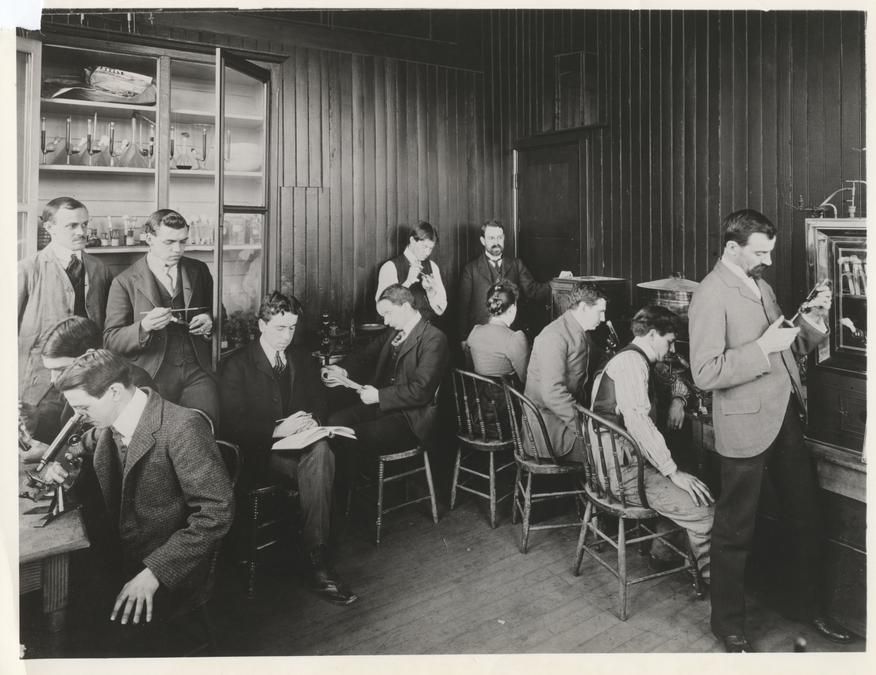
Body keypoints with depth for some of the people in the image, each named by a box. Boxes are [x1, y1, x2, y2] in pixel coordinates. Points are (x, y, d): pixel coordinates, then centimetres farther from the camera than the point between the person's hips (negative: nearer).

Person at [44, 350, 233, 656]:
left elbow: (216, 512, -24)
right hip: (120, 558, 8)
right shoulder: (107, 425, 3)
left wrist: (154, 572, -25)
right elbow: (85, 447, 29)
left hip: (170, 575, -7)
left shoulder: (182, 427, -21)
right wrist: (60, 464, 6)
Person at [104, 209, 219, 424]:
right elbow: (110, 341, -1)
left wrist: (209, 323, -2)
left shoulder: (199, 271, 10)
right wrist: (144, 327, -20)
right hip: (152, 379, -2)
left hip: (197, 374, 2)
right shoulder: (125, 282, 1)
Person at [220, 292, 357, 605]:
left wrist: (313, 420, -8)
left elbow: (319, 401, 17)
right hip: (261, 453, -4)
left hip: (302, 442, 4)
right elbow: (232, 424, -7)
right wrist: (277, 430, -21)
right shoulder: (237, 366, 0)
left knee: (321, 450, -33)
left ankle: (317, 558, -32)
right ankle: (317, 561, -24)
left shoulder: (303, 359, 16)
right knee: (318, 468, -32)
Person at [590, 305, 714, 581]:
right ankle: (713, 578, 6)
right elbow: (637, 421, -26)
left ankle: (663, 552, 27)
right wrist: (673, 472, -22)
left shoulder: (638, 361, 18)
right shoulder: (631, 360, -15)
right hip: (622, 472, -11)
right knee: (704, 508, -15)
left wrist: (677, 399, 12)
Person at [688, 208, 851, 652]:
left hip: (786, 419, 8)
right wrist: (763, 348, -23)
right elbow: (705, 373, -22)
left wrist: (812, 318, 1)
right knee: (735, 532, 7)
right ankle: (728, 624, 26)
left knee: (808, 517, 19)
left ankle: (812, 608, 41)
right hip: (747, 427, -8)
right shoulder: (712, 295, -14)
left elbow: (791, 349, 17)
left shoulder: (760, 285, 13)